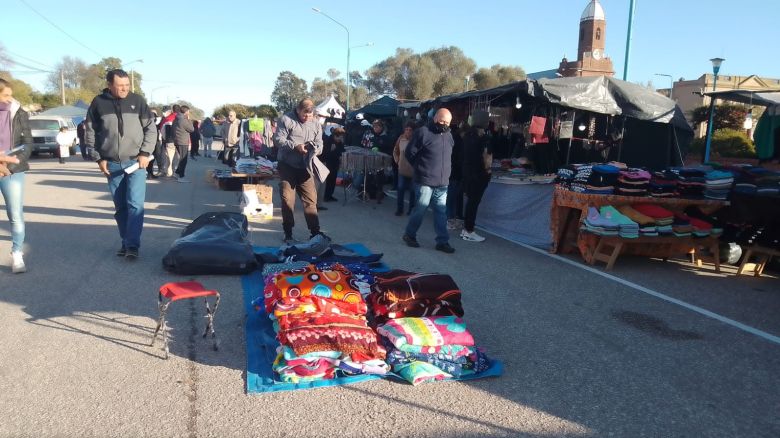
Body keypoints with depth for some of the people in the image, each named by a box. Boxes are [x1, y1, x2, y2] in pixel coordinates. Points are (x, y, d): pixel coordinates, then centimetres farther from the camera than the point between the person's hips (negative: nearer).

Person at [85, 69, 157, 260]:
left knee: (135, 204, -11)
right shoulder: (99, 103, 0)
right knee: (120, 207, 9)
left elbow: (151, 128, 2)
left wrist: (145, 153, -6)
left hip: (135, 162, -2)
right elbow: (90, 132, 6)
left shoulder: (137, 100, -1)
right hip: (112, 164, 2)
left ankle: (133, 245, -8)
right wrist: (99, 158, 0)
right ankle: (125, 242, 20)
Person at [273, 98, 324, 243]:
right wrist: (295, 146, -22)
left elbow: (319, 143, 10)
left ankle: (315, 232, 12)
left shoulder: (316, 124, 7)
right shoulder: (287, 120, -6)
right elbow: (278, 140, -10)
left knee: (311, 200, 3)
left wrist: (316, 149, -13)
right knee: (288, 200, 3)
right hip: (288, 167, -3)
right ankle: (288, 233, 15)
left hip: (305, 167, 3)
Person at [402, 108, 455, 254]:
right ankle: (409, 235, 20)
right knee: (420, 209, 1)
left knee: (441, 212, 7)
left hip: (442, 183, 6)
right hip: (425, 181, -6)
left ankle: (442, 241, 13)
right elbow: (410, 153, -6)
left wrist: (445, 172, 14)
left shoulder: (448, 135, 11)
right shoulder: (423, 132, -10)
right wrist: (420, 168, 0)